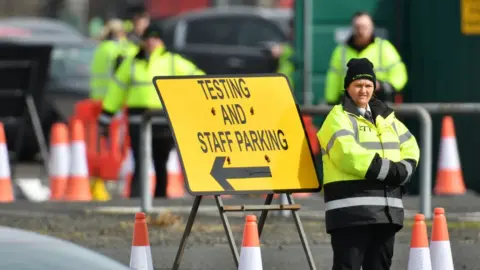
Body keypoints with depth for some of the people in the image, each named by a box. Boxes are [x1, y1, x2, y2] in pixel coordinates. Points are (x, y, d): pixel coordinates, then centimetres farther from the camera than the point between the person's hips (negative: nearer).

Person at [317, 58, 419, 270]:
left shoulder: (385, 117, 19)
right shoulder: (339, 117, -4)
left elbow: (410, 149, 17)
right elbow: (348, 155, -18)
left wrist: (402, 172, -6)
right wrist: (390, 170, -14)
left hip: (387, 210, 8)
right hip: (351, 209, -8)